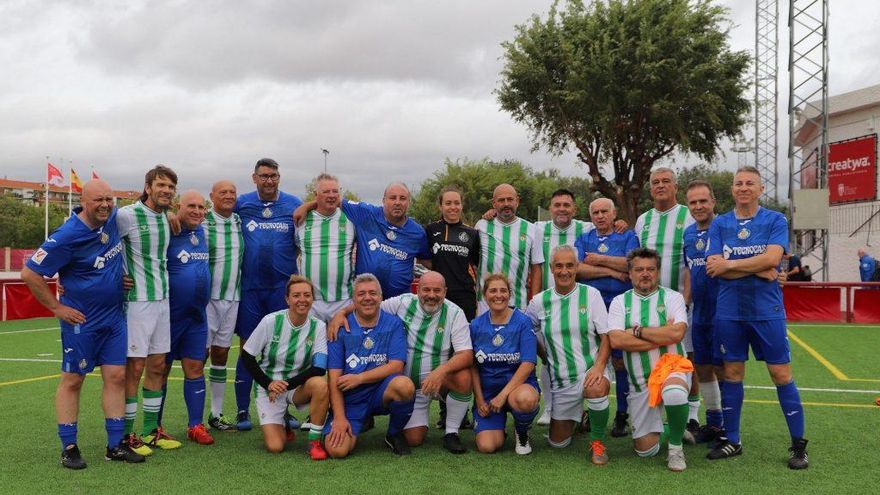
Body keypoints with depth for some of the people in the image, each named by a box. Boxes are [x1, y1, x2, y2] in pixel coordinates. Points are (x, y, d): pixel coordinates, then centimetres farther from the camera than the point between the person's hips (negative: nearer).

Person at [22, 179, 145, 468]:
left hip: (114, 316, 6)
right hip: (81, 320, -6)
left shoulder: (113, 218, -3)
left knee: (117, 376, 5)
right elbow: (30, 273, -14)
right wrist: (57, 307, -10)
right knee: (72, 380, 5)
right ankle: (68, 448, 15)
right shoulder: (67, 237, -20)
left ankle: (116, 445, 13)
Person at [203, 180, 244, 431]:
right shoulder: (201, 222, -8)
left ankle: (217, 413, 20)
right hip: (207, 297, -5)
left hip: (232, 297, 5)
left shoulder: (240, 221, 8)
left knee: (221, 354, 11)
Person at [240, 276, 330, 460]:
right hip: (269, 387, -1)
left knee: (320, 384, -34)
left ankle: (314, 441, -16)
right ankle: (282, 424, 20)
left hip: (298, 386, 1)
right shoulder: (271, 321, -13)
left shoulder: (318, 326, -11)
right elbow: (247, 356, -6)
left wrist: (287, 384, -23)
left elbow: (319, 368, -16)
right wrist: (268, 384, -16)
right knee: (275, 446, -16)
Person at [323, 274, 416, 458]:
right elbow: (334, 377, -4)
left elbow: (396, 366, -8)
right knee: (336, 450, -22)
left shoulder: (393, 324, 0)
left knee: (404, 385, -33)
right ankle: (363, 422, 14)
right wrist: (339, 417, -12)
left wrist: (359, 378, -14)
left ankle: (395, 434, -3)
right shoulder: (341, 327, -1)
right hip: (350, 398, 0)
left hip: (382, 393, 0)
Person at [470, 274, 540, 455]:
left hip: (518, 385, -2)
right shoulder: (476, 325, 1)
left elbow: (528, 364, -13)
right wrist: (479, 399, -4)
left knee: (524, 399, -39)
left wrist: (503, 395, -19)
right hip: (487, 390, 2)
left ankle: (522, 433, -3)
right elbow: (473, 366, 5)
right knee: (487, 446, -17)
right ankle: (498, 424, 20)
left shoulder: (523, 322, -7)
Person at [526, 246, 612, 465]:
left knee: (596, 389, -40)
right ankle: (576, 414, 43)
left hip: (590, 371, -3)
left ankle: (597, 442, -13)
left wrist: (599, 366, -22)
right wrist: (546, 355, 3)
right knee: (557, 442, 9)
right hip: (560, 380, 3)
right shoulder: (540, 301, 2)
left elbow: (606, 336, -7)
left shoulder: (590, 294, -4)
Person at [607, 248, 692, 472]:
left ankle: (676, 445, -11)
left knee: (674, 393, -40)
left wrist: (638, 331, -12)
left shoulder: (672, 297, 0)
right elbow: (616, 340, -12)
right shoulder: (620, 302, 4)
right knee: (645, 449, 1)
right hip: (639, 382, 2)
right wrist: (662, 336, -13)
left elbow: (677, 333, -18)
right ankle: (667, 429, 36)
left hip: (671, 367, -2)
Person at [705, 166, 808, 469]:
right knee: (732, 373, 7)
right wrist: (758, 270, -11)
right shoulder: (719, 224, 7)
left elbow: (772, 257, -14)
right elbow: (712, 266, -5)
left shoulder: (775, 220, 3)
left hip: (767, 309, -2)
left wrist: (730, 264, -10)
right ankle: (732, 441, 19)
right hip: (729, 310, 2)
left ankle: (798, 445, 11)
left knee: (781, 374, 0)